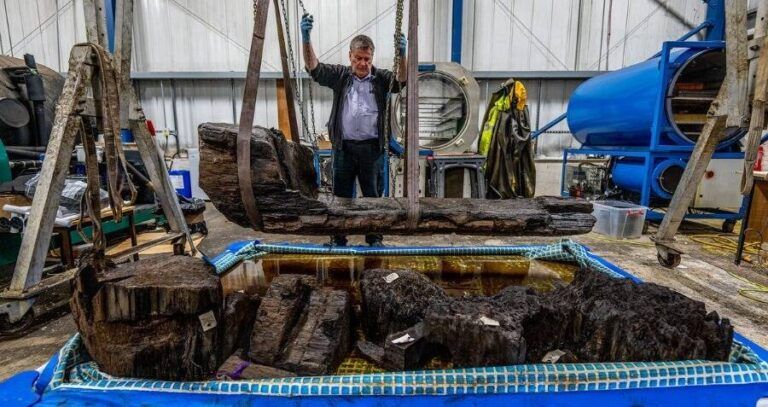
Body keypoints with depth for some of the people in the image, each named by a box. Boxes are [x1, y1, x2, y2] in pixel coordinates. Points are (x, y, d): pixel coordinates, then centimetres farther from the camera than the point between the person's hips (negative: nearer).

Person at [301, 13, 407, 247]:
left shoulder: (381, 78, 4)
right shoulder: (340, 76, 6)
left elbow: (402, 81, -13)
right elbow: (314, 68, -5)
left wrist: (401, 55, -32)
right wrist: (306, 39, -21)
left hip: (372, 147, 0)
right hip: (344, 146, 1)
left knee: (373, 195, 10)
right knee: (341, 195, 10)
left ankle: (374, 238, 26)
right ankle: (338, 239, 25)